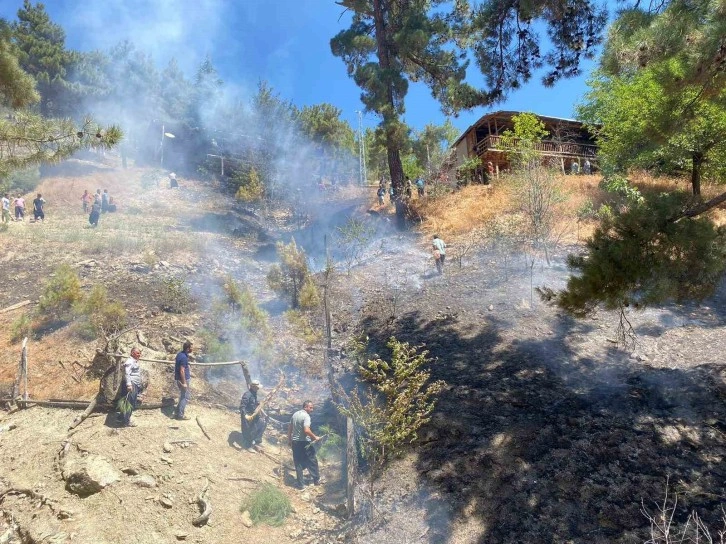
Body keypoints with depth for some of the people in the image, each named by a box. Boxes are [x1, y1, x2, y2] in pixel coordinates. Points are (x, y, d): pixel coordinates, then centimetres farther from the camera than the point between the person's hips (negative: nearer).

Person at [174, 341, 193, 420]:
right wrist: (184, 383, -21)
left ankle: (177, 412, 27)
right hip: (183, 379, -10)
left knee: (183, 396, 20)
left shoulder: (180, 354, 6)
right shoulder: (184, 357, -24)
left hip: (180, 379, 10)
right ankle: (180, 415, 8)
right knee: (185, 397, 1)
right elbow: (182, 371, -24)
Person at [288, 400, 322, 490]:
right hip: (304, 442, -6)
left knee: (298, 463, 11)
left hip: (295, 442, 6)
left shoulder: (295, 414, 7)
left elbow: (289, 427, 15)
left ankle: (300, 484, 14)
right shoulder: (306, 416, -17)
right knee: (312, 461, 11)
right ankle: (316, 480, 22)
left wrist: (289, 439, 25)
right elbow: (306, 430, -28)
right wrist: (315, 437, -16)